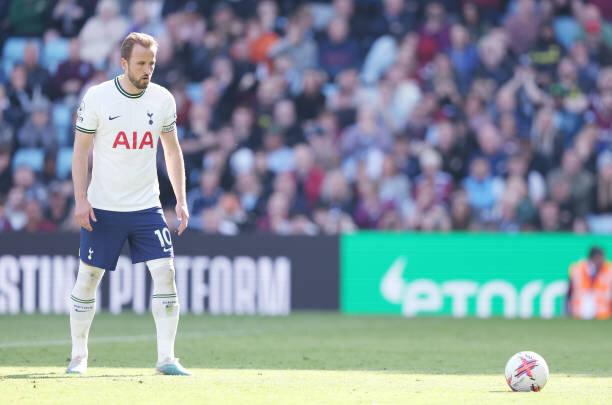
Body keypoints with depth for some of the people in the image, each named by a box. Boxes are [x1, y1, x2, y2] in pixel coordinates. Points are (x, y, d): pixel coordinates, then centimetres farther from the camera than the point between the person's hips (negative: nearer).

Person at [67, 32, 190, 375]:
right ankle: (79, 356, 19)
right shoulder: (97, 97, -7)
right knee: (87, 279, 4)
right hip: (103, 208, -2)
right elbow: (81, 150, -3)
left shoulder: (163, 99, 1)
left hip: (147, 206, 2)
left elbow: (173, 151, 10)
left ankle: (166, 357, -6)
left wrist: (181, 200, 4)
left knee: (165, 273, -10)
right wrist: (81, 199, -11)